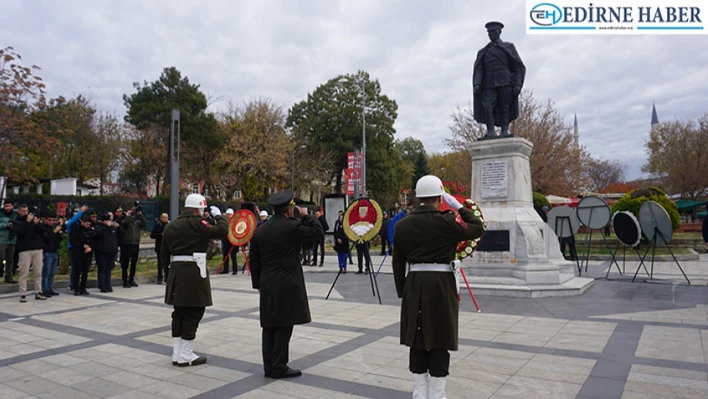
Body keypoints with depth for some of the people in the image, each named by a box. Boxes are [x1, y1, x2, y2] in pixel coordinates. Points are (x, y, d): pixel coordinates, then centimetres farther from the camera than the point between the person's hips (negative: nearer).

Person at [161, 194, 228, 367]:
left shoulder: (170, 226, 12)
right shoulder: (197, 223, -12)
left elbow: (164, 253, 15)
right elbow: (221, 230, -18)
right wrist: (218, 215, -1)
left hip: (176, 271, 8)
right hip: (193, 272, -8)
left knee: (179, 313, 14)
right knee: (193, 313, 1)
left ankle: (176, 354, 22)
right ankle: (186, 355, 8)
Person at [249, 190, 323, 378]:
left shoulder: (260, 230, 7)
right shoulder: (293, 227, -12)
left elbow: (254, 260, 11)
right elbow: (318, 232, -3)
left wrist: (258, 283, 18)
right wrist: (306, 216, 5)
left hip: (267, 285, 6)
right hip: (288, 285, -6)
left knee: (269, 326, 11)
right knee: (284, 326, 1)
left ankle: (269, 366, 19)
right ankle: (279, 367, 5)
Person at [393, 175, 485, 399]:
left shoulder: (401, 225, 2)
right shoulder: (446, 221, -11)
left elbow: (398, 263, 6)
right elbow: (478, 229, 1)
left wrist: (402, 292, 14)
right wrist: (458, 207, 6)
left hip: (414, 286, 4)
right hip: (441, 285, -4)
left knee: (417, 340, 13)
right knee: (439, 342, 5)